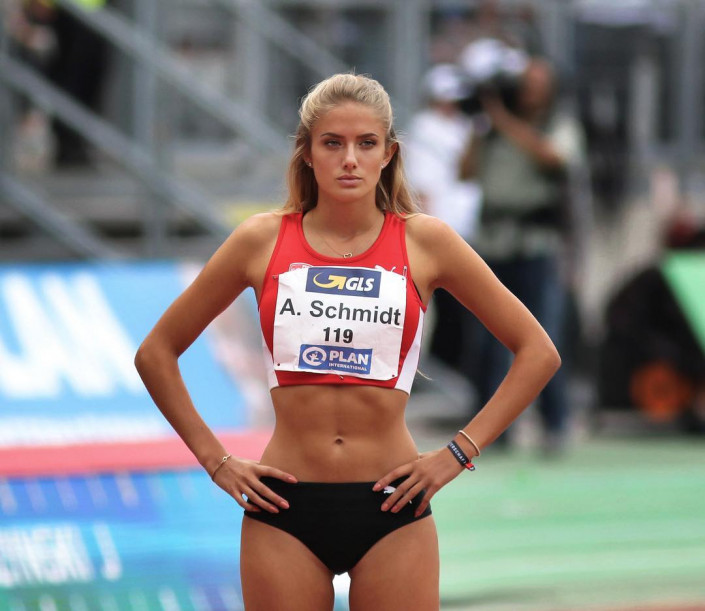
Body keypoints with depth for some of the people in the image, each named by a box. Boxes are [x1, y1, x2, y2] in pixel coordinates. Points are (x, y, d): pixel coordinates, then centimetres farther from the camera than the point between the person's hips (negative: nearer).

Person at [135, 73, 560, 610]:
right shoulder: (264, 242, 3)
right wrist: (214, 459, 5)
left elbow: (538, 352, 7)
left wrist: (459, 453, 1)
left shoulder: (424, 242, 2)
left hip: (390, 506, 0)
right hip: (285, 506, 0)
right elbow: (157, 353, 12)